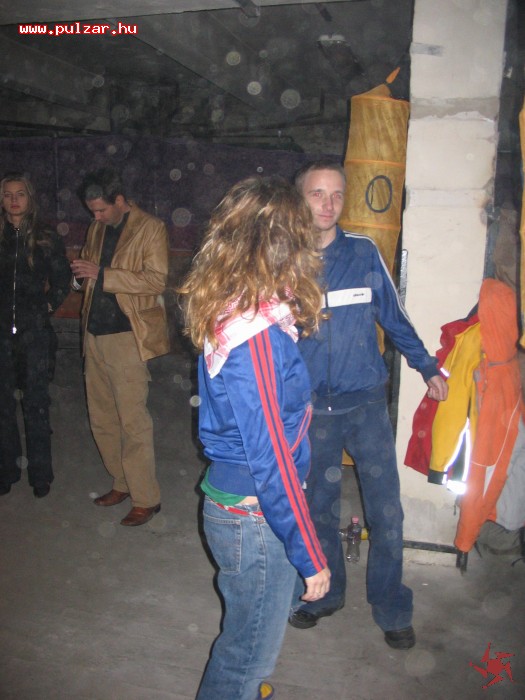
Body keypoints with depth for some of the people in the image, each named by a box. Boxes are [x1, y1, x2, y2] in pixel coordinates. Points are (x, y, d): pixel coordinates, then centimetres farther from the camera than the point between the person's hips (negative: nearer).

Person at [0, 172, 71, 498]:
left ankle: (41, 474, 13)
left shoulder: (47, 239, 2)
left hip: (34, 331, -2)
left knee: (36, 404, 2)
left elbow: (62, 282, 6)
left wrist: (47, 307, -2)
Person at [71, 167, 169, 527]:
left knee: (133, 420, -5)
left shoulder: (150, 228, -5)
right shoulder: (97, 229, 17)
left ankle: (146, 498, 7)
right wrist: (82, 273, 4)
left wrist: (102, 275, -19)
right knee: (102, 418, 13)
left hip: (127, 335, -7)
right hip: (96, 334, 8)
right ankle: (122, 483, 28)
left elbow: (156, 279, -16)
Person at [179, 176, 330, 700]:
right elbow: (271, 460, -26)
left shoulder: (227, 311, 1)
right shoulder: (256, 332, -28)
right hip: (255, 518, -9)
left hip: (229, 496, 9)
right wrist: (311, 556, -17)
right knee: (251, 646, 14)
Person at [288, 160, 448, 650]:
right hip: (311, 408, 1)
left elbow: (393, 316, 9)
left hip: (366, 403, 0)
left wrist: (426, 366, 13)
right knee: (318, 507, 15)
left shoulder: (364, 252, 0)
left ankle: (391, 609, 26)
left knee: (386, 512, 3)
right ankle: (324, 593, 39)